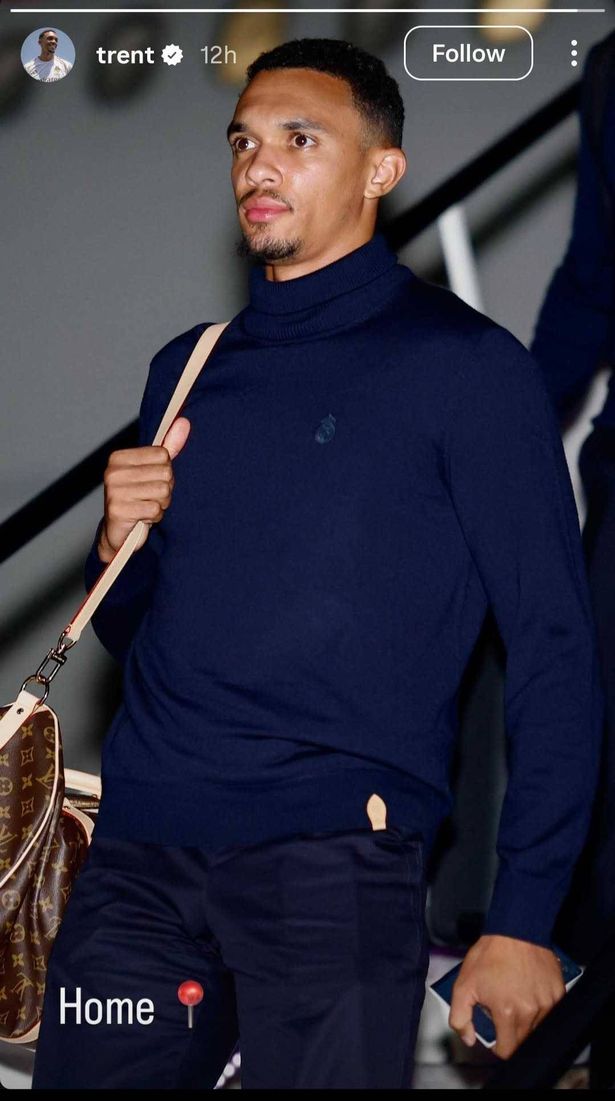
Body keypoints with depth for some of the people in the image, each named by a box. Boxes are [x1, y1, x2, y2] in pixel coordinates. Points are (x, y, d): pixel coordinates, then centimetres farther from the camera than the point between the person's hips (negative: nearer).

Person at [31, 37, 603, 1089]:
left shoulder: (461, 363, -2)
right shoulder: (188, 368, 16)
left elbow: (553, 647, -4)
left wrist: (522, 919, -10)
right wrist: (118, 545, 0)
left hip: (331, 863, -5)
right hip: (136, 856, 5)